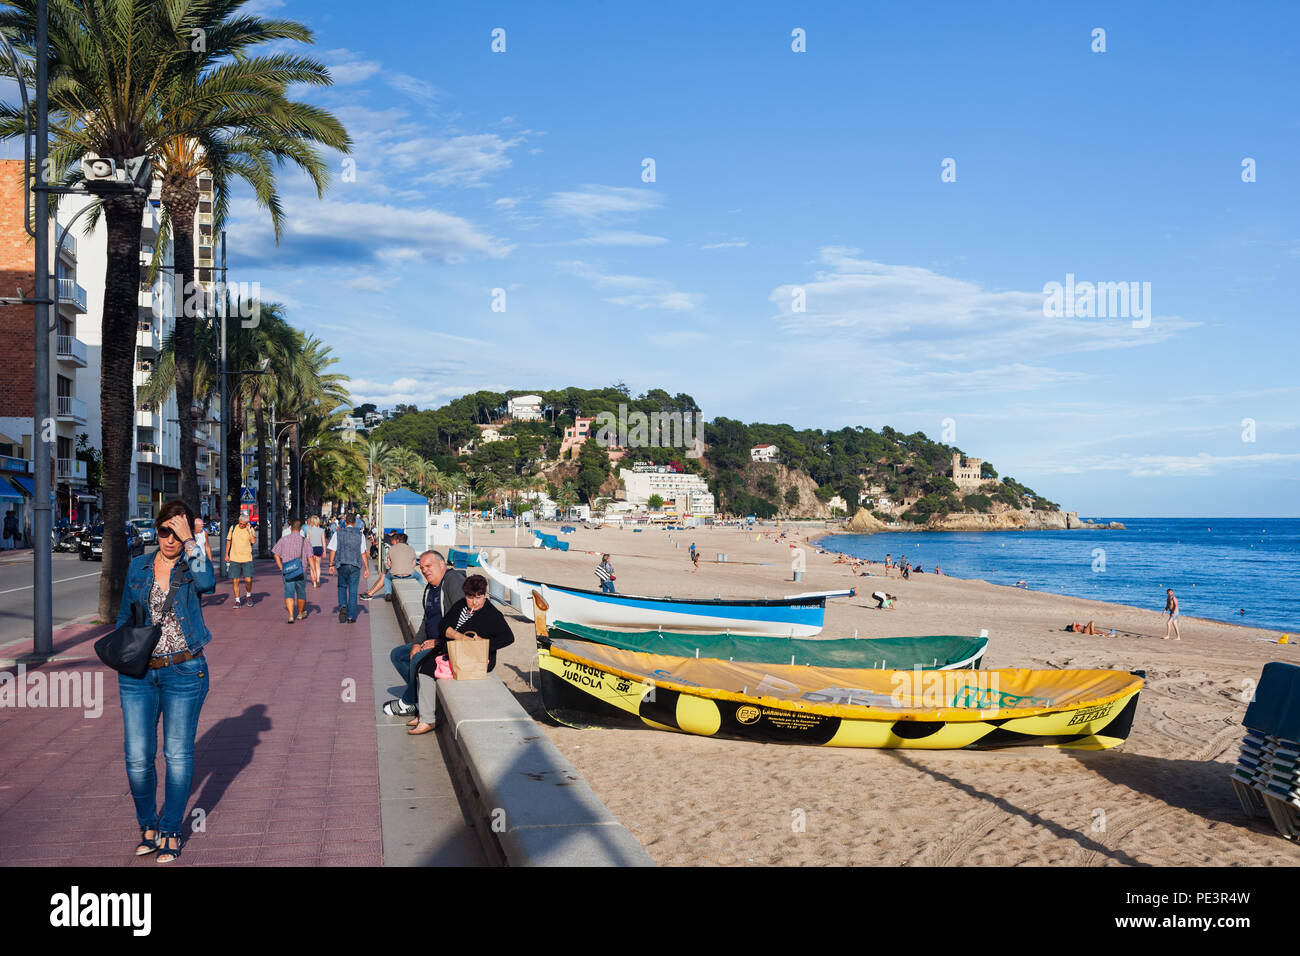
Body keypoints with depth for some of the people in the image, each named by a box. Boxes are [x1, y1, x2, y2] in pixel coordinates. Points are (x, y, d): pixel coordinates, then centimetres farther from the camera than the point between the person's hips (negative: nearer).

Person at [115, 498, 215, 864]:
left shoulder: (193, 564, 0)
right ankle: (148, 826, 23)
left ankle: (171, 832, 19)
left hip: (183, 672, -3)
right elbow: (124, 616, 18)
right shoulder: (137, 567, 8)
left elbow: (208, 583, -25)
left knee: (178, 754, 5)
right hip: (138, 673, 3)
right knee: (137, 757, 2)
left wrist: (189, 541, -19)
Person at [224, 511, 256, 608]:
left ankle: (248, 595, 19)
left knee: (248, 580, -9)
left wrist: (249, 530, -17)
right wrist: (226, 555, 11)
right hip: (234, 559, 2)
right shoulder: (233, 527, 4)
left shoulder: (250, 529, 0)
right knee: (235, 581, 1)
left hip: (247, 559, -1)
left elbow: (253, 541, -15)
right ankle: (237, 600, 13)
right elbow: (228, 541, 12)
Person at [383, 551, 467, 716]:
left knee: (418, 659, -29)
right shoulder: (430, 587, 14)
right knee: (396, 654, 10)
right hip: (433, 642, 11)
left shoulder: (454, 580, -16)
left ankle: (407, 703, -6)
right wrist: (417, 643, 4)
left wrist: (440, 642, -22)